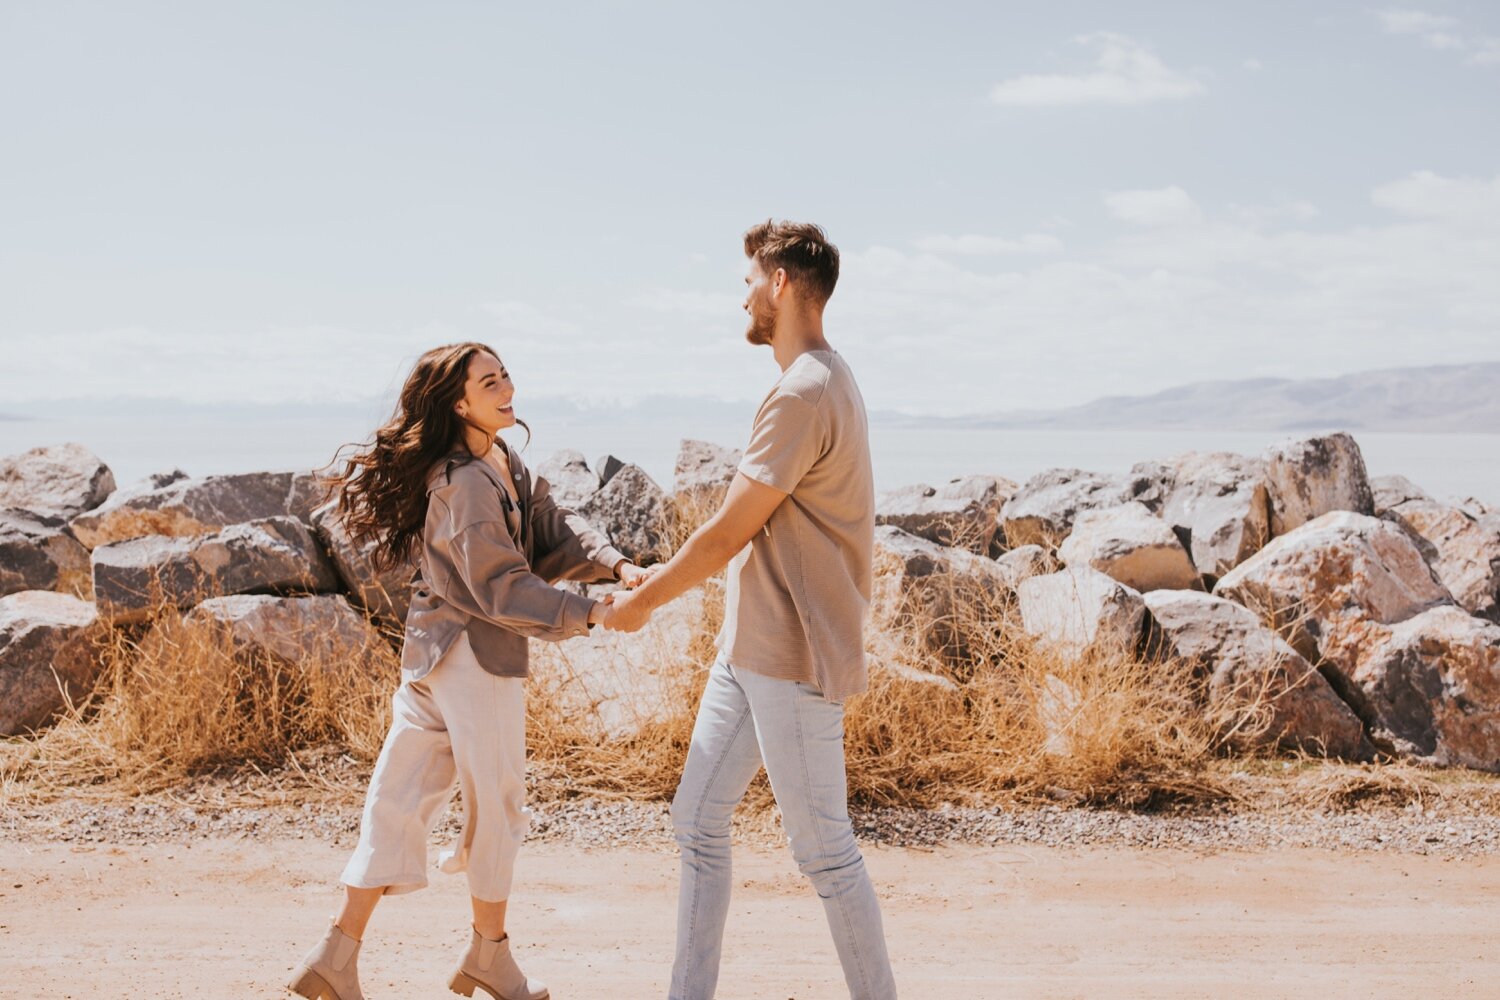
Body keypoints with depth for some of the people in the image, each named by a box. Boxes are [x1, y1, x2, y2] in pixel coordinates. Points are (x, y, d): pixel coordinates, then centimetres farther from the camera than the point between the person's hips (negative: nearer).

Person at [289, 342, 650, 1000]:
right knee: (496, 800, 6)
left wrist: (615, 566, -9)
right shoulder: (465, 485, -20)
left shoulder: (503, 464, 11)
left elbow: (553, 530, 7)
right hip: (473, 655, -9)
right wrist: (589, 615, -18)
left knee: (403, 798, 9)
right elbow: (503, 588, -21)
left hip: (437, 652, 9)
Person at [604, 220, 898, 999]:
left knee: (822, 847, 0)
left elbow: (727, 533, -16)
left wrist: (641, 603, -3)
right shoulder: (824, 382, 13)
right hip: (748, 651, 10)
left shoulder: (805, 394, -19)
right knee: (698, 820, 12)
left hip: (794, 659, -10)